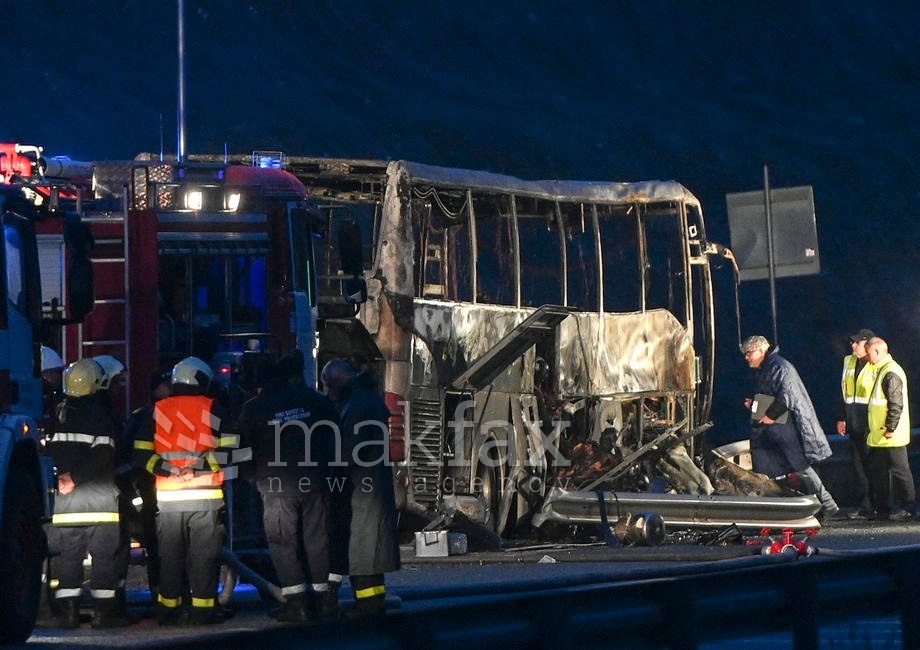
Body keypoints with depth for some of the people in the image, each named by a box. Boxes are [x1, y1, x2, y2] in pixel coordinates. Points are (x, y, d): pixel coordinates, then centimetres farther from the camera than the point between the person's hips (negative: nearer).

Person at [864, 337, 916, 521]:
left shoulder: (891, 373, -17)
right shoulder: (882, 371, 15)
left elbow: (896, 404, -22)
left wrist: (891, 428, -22)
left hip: (891, 436, -10)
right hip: (879, 436, 10)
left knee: (899, 471, -4)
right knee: (877, 471, 13)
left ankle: (908, 509, 2)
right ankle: (881, 509, 19)